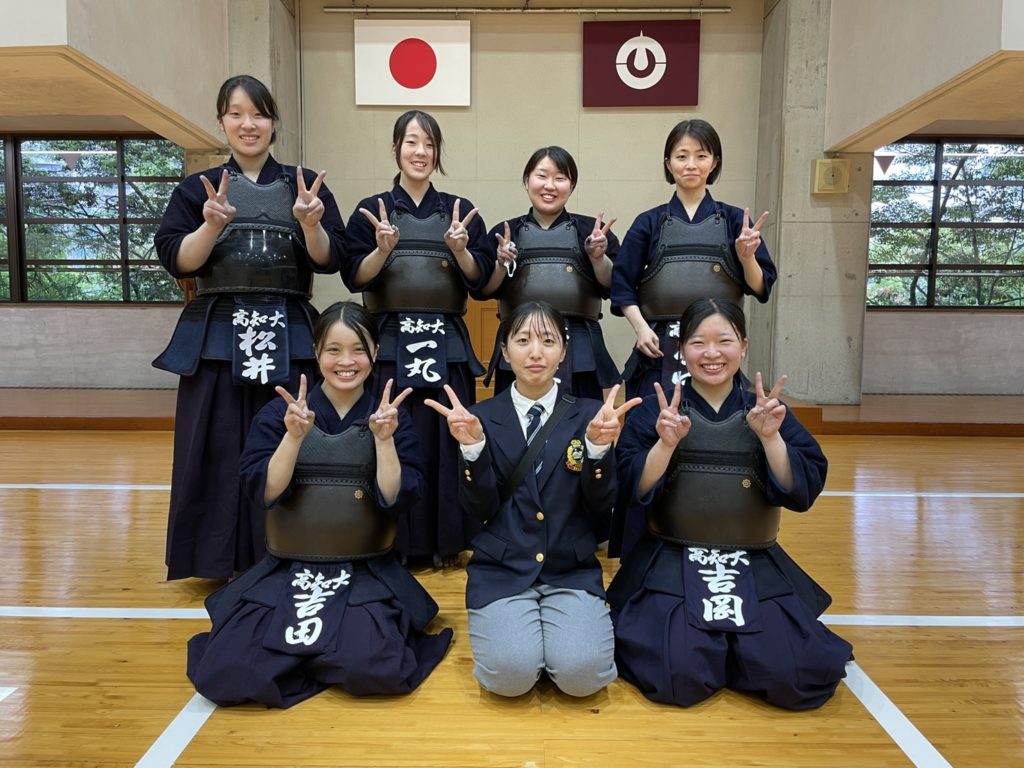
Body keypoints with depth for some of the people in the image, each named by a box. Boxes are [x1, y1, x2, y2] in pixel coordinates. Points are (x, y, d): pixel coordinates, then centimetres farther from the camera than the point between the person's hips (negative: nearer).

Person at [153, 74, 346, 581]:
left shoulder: (305, 185, 10)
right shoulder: (197, 189, 10)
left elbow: (330, 261, 2)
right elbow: (176, 262, -1)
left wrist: (310, 224, -17)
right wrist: (212, 225, -17)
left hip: (288, 339, 0)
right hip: (217, 340, 0)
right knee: (220, 453, 1)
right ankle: (221, 562, 16)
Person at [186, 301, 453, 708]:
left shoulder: (391, 418, 0)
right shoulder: (278, 413, 1)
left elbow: (395, 500, -9)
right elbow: (264, 494, -9)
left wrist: (384, 439, -22)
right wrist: (295, 436, -21)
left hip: (367, 574, -1)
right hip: (284, 572, 2)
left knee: (371, 670, -28)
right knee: (225, 677, -17)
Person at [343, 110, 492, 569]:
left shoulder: (460, 211, 10)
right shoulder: (370, 211, 7)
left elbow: (480, 281, 4)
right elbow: (354, 278, -1)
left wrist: (460, 249, -14)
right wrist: (383, 249, -17)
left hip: (448, 346, 1)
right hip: (390, 344, -1)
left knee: (446, 440, 2)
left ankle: (446, 542, 16)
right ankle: (395, 544, 14)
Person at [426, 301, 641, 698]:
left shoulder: (589, 413, 1)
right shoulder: (482, 417, 0)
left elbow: (601, 509, -4)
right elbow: (481, 508, -4)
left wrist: (598, 445, -21)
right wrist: (472, 445, -20)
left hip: (573, 571, 1)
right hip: (502, 570, 0)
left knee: (582, 673, -21)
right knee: (510, 674, -21)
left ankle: (550, 624, 11)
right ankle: (506, 622, 12)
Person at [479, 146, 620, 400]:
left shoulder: (591, 230, 8)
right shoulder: (505, 233, 9)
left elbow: (612, 287, 2)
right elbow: (484, 290, 4)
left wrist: (598, 257, -14)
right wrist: (501, 265, -13)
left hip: (579, 350, 0)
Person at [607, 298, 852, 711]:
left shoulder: (769, 410, 4)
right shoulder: (656, 410, 0)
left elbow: (802, 493, -5)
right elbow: (637, 490, -8)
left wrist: (771, 438, -18)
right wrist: (667, 443, -22)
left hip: (758, 571, 2)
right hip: (673, 566, -2)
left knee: (797, 677, -15)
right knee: (678, 678, -20)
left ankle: (735, 642, 16)